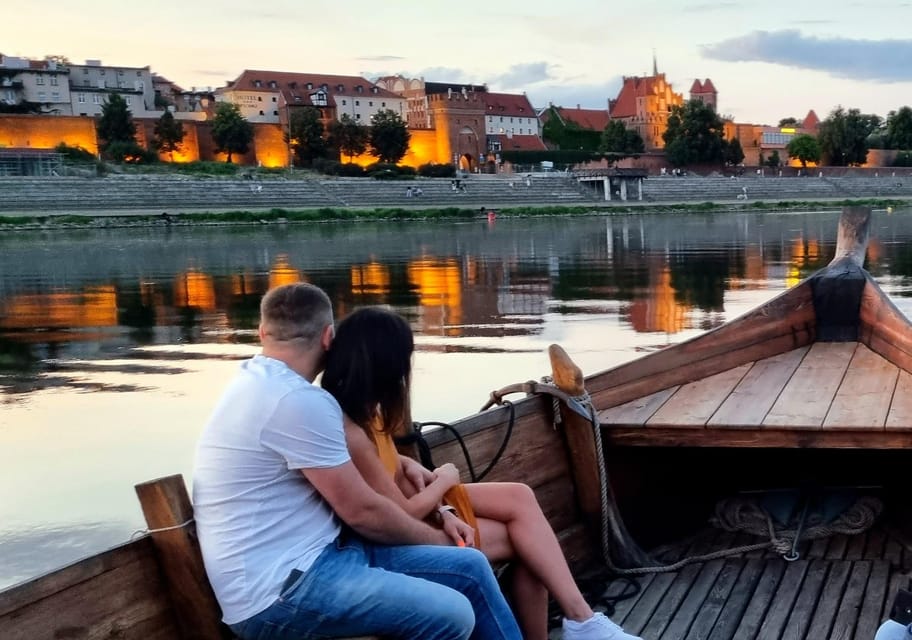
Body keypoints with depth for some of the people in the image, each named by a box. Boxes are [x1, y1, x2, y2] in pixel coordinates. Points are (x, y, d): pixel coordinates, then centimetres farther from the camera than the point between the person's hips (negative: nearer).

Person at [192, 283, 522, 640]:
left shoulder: (260, 383, 12)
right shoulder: (297, 400, -19)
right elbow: (363, 511, -14)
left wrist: (401, 462, 20)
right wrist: (438, 539, 3)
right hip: (278, 590, -10)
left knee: (470, 568, 4)